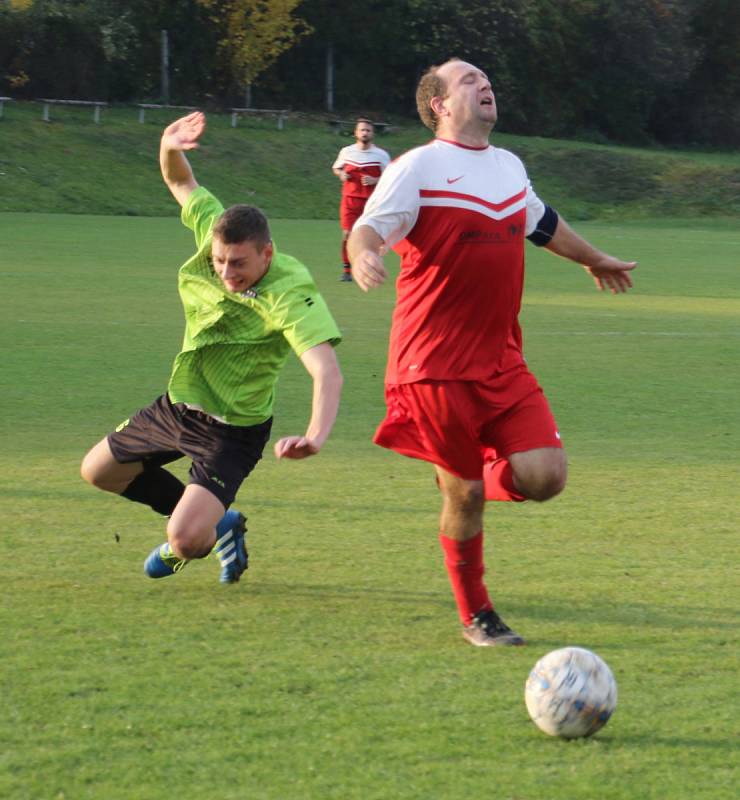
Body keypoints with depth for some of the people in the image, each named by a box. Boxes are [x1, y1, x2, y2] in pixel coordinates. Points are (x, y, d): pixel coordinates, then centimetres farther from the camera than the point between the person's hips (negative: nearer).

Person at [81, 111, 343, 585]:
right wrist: (170, 148, -21)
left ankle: (201, 537, 22)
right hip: (179, 404, 7)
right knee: (98, 472, 23)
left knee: (185, 538, -20)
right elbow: (181, 182, 3)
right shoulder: (214, 232, -16)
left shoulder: (290, 294, -34)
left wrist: (315, 436, -62)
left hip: (235, 430, -7)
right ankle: (216, 522, 33)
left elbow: (328, 373, -44)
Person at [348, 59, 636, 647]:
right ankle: (475, 616, 18)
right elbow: (369, 228, -15)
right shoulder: (419, 167, -6)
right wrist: (363, 255, -40)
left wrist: (595, 261, 50)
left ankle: (477, 480, 24)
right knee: (464, 497, 0)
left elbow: (542, 223, 34)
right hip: (435, 368, -6)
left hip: (503, 365, 6)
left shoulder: (509, 167, 15)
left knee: (545, 478, -8)